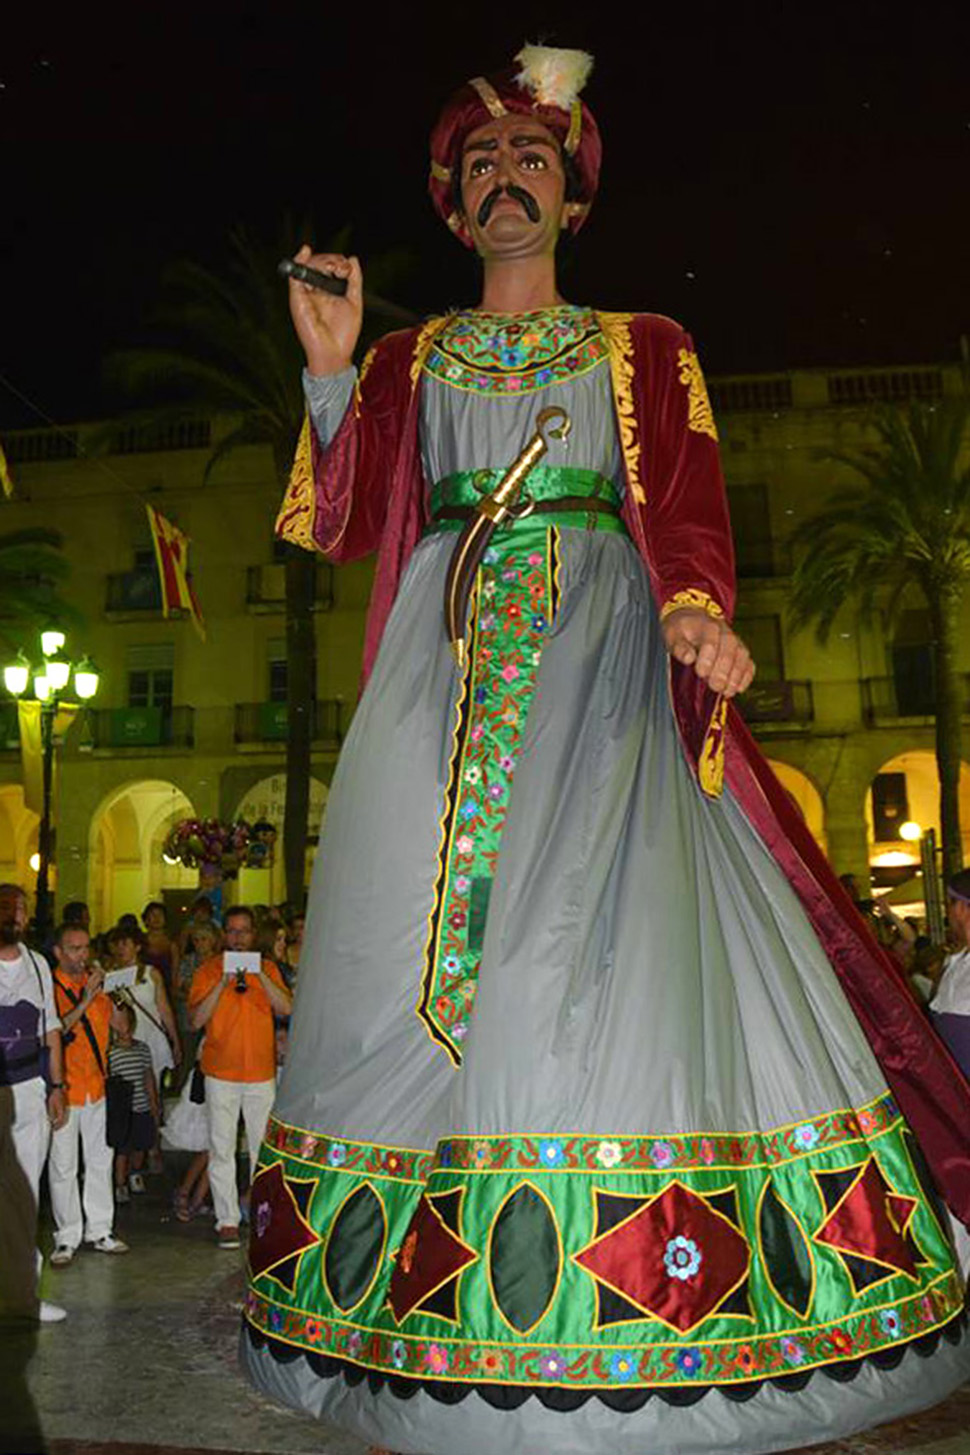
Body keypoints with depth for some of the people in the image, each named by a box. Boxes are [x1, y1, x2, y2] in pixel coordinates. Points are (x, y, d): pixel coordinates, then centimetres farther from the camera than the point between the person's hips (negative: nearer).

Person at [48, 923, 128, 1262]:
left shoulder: (96, 983, 7)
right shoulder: (50, 988, -10)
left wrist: (111, 995, -6)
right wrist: (84, 1001, -27)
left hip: (96, 1085, 6)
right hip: (64, 1089, -5)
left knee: (100, 1161, 11)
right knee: (63, 1167, 3)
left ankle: (99, 1231, 22)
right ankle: (67, 1237, 14)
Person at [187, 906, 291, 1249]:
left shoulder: (267, 967, 7)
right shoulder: (208, 970, 1)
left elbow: (286, 1008, -5)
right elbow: (196, 1020, -7)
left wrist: (260, 975, -15)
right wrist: (223, 982, -16)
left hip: (261, 1071, 2)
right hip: (221, 1071, -2)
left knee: (264, 1148, 6)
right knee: (222, 1149, 0)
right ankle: (227, 1220, 7)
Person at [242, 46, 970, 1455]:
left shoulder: (645, 350, 17)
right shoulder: (410, 362, 21)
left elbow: (685, 505, 2)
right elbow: (342, 520, 10)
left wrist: (696, 606, -19)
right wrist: (332, 369, 0)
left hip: (600, 656, -1)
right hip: (449, 668, 2)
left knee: (600, 928, -15)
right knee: (420, 931, -6)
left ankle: (619, 1312, -3)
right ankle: (435, 1332, 6)